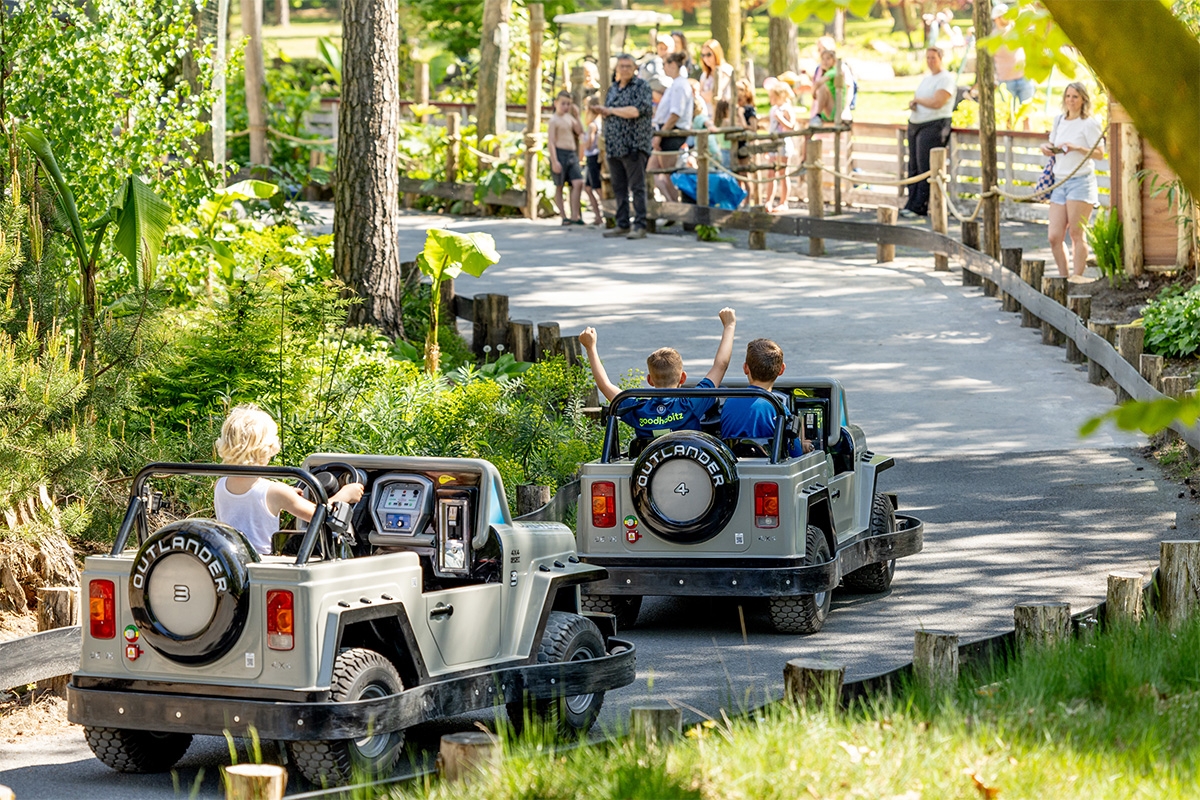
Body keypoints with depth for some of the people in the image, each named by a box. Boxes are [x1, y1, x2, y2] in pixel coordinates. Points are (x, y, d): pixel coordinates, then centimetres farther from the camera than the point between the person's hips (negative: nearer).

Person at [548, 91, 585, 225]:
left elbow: (580, 132, 10)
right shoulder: (554, 120, -7)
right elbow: (551, 141, -12)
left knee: (578, 183, -7)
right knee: (559, 186, 2)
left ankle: (575, 215, -6)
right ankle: (564, 217, 6)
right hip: (560, 153, -6)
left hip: (572, 154, 6)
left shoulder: (569, 118, 14)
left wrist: (575, 115, 4)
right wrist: (554, 161, -19)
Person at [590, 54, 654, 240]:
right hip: (614, 147, 7)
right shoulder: (613, 88, 19)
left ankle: (640, 226, -10)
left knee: (637, 188, -9)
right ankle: (622, 225, 14)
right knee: (619, 188, 9)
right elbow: (606, 113, 27)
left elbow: (635, 111, -17)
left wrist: (611, 110, -6)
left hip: (634, 146, -7)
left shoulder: (641, 86, -4)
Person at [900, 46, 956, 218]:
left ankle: (919, 207, -12)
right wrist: (912, 104, 0)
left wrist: (917, 100, -3)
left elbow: (937, 103, -18)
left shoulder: (946, 79, -7)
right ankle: (911, 204, 4)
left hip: (934, 125, -9)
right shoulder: (926, 79, 21)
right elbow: (915, 100, 25)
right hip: (915, 125, 9)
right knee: (913, 167, 4)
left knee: (925, 168, -11)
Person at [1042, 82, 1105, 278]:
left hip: (1080, 181, -6)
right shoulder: (1059, 121, 16)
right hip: (1060, 182, 6)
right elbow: (1052, 146, 27)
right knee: (1054, 237, 1)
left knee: (1077, 234, -5)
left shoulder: (1089, 123, -4)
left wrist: (1077, 148, -23)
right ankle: (1063, 278, 12)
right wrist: (1046, 148, 4)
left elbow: (1100, 153, -10)